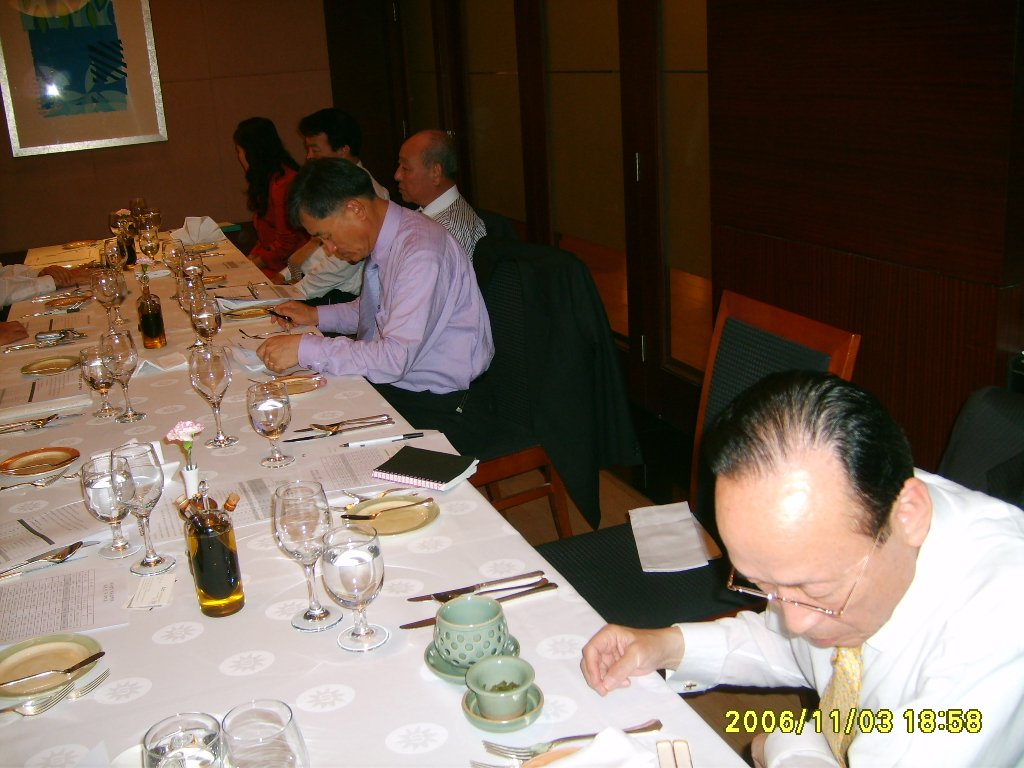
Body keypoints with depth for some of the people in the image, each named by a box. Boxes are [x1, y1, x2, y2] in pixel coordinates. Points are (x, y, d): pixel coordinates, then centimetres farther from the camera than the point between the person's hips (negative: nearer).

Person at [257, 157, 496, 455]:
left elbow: (395, 358, -29)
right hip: (393, 383, 9)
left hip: (439, 408, -9)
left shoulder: (420, 252, -24)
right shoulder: (383, 237, 4)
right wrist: (316, 315, 10)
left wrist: (304, 348, -25)